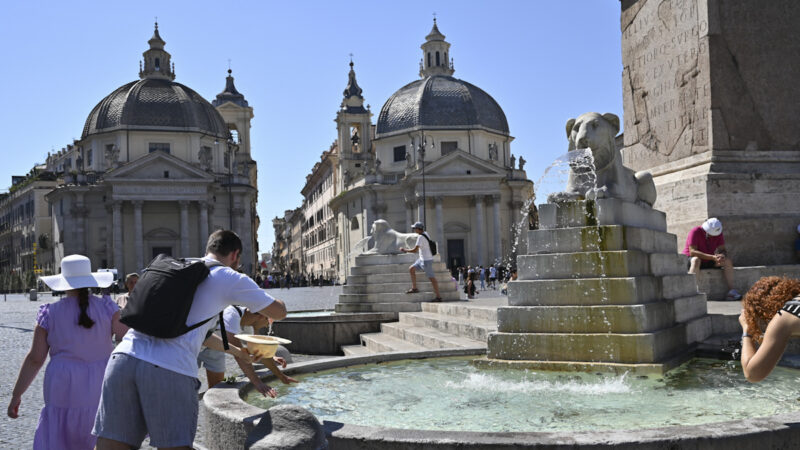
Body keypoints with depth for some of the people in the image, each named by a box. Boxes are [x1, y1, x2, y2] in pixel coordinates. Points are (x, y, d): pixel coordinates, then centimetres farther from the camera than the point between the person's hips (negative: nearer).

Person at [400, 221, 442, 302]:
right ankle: (414, 288, 16)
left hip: (426, 260, -10)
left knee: (432, 278, -4)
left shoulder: (420, 237, -21)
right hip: (422, 259, 10)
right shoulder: (425, 233, 6)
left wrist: (405, 250, -10)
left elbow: (415, 250, -23)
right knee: (411, 269, 12)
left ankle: (438, 297, 1)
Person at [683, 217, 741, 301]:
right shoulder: (695, 232, -21)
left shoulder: (718, 233, -3)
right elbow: (692, 252, -29)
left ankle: (731, 291, -21)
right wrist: (713, 257, -36)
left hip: (708, 262, 6)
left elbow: (722, 250, -4)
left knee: (728, 261, -15)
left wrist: (722, 255, -30)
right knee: (696, 260, -40)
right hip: (690, 260, -6)